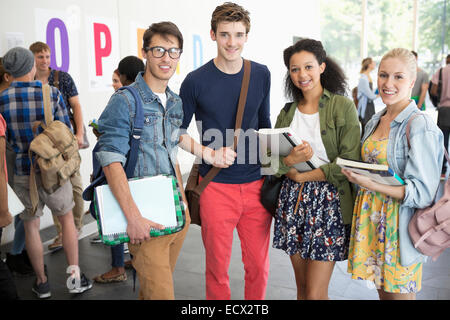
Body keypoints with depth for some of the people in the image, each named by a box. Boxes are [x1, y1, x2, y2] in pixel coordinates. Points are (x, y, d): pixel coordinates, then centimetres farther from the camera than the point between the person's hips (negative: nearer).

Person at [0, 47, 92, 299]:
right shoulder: (52, 94, -9)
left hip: (22, 172, 1)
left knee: (31, 226, 15)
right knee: (67, 219, 17)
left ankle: (42, 282, 25)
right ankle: (75, 277, 17)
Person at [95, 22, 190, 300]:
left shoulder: (177, 103, 11)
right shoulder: (125, 101, -10)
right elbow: (112, 161, -17)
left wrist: (183, 201, 13)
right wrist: (134, 218, -22)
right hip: (147, 217, -6)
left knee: (160, 282, 18)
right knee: (160, 292, -6)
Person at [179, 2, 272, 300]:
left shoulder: (261, 75, 5)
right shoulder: (196, 81, -5)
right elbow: (178, 132, 3)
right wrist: (209, 153, -11)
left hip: (257, 183, 3)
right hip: (217, 186, -2)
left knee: (258, 266, 11)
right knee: (218, 267, 8)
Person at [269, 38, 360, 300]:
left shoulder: (343, 106, -5)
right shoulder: (288, 112, 10)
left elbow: (349, 163, -12)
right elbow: (271, 161, 6)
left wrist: (302, 175, -10)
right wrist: (290, 160, -15)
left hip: (329, 202, -4)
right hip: (293, 201, 5)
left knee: (315, 293, -1)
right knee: (302, 287, 13)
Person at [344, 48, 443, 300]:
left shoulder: (420, 126, -14)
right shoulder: (374, 122, 9)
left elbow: (422, 193, -18)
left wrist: (371, 185, -26)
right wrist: (356, 174, 2)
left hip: (399, 224, -6)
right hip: (370, 220, 7)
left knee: (399, 293, 6)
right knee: (382, 291, 16)